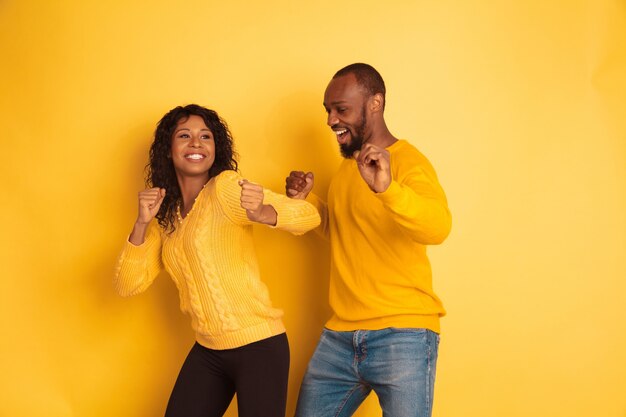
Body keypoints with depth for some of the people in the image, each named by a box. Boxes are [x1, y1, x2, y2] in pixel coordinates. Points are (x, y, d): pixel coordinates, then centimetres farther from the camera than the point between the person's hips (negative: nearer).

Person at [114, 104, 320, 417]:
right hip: (207, 351, 6)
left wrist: (261, 213, -37)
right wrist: (142, 222, -11)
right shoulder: (165, 217, 7)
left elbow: (310, 216, -17)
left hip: (258, 344, -5)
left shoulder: (226, 186, -11)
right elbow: (128, 285, 2)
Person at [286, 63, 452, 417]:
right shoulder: (348, 164, 15)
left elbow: (438, 227, -29)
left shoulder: (408, 161, -10)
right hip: (339, 335, 7)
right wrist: (306, 199, 11)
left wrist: (387, 187, -45)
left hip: (402, 336, -7)